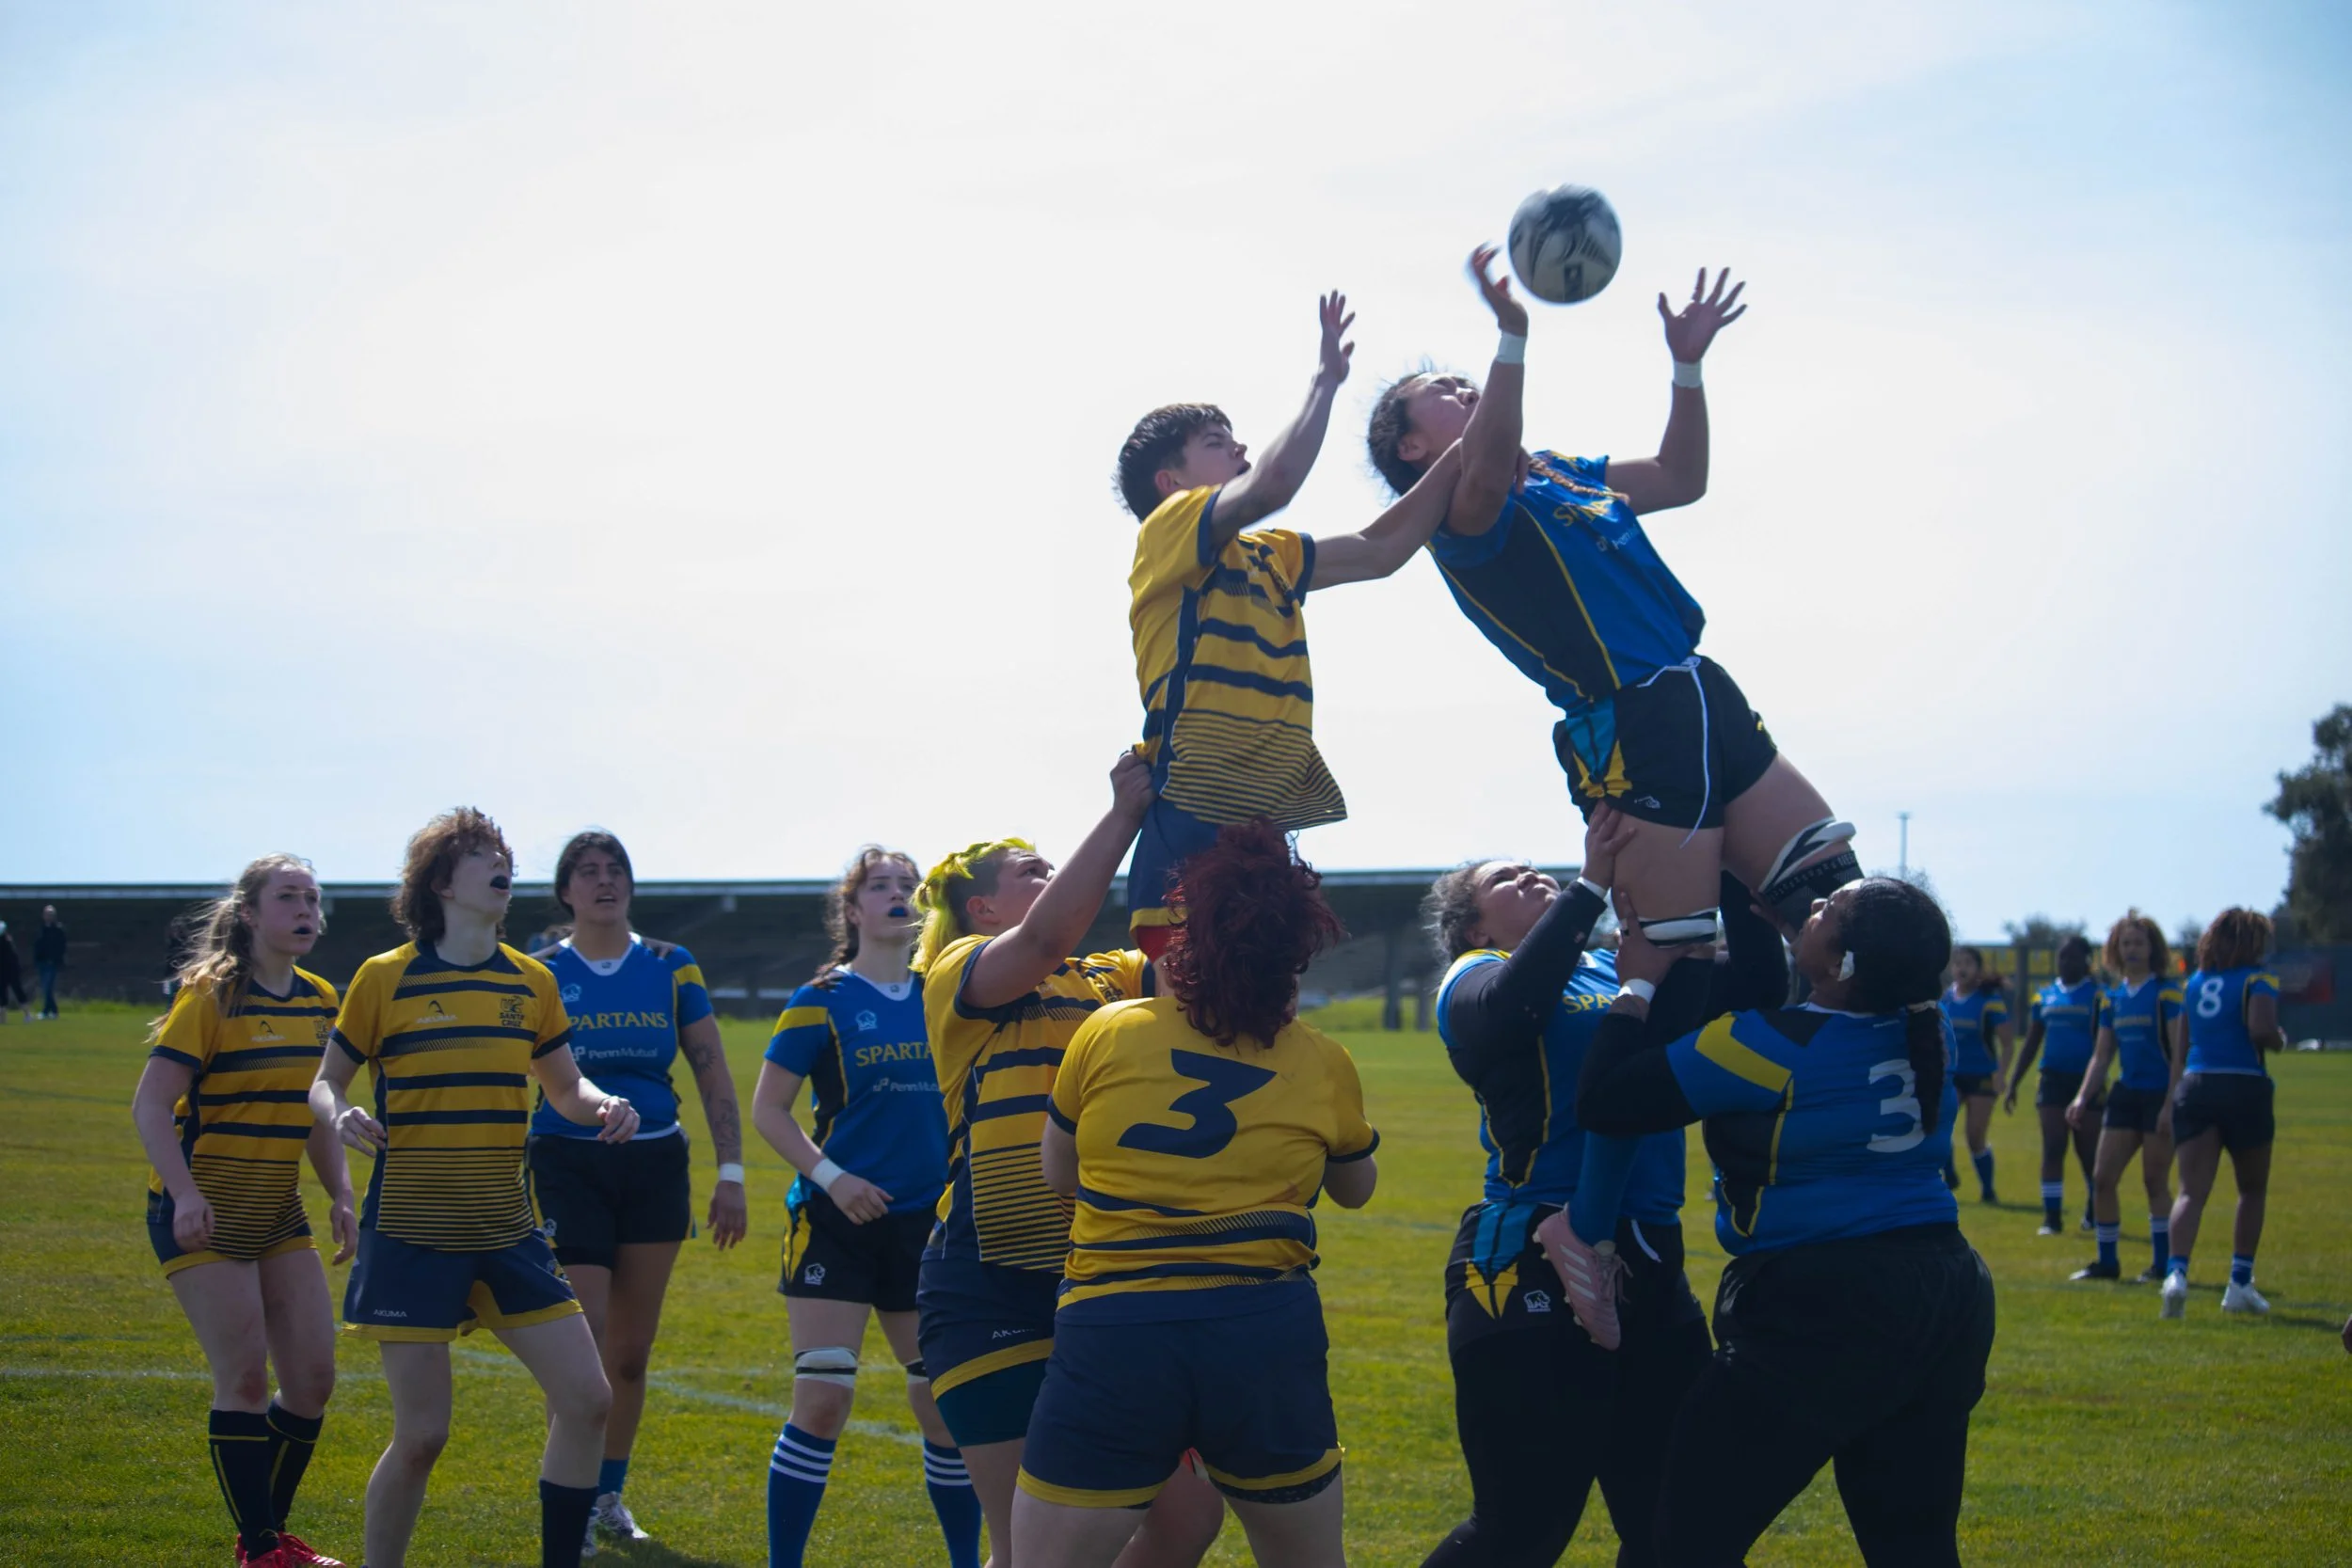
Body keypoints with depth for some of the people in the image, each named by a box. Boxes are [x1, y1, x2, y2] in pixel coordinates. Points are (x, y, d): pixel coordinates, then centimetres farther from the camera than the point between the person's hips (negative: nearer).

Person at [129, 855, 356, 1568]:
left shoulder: (320, 1000, 8)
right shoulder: (211, 995, -12)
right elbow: (150, 1104, -15)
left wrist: (341, 1196, 8)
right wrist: (186, 1195, -25)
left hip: (278, 1214, 7)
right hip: (203, 1214, -7)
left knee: (313, 1379, 3)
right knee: (244, 1377, -8)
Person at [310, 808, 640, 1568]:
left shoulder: (532, 982, 9)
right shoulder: (385, 978, -4)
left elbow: (566, 1087, 18)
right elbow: (326, 1082, 4)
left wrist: (605, 1106, -4)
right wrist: (340, 1117, -19)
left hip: (506, 1233, 5)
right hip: (412, 1237, -4)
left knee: (587, 1399, -3)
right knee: (421, 1434, -6)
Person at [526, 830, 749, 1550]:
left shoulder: (671, 969, 6)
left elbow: (714, 1077, 7)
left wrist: (730, 1174, 1)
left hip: (654, 1166, 3)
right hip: (566, 1166, -3)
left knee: (632, 1349, 10)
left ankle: (608, 1496, 25)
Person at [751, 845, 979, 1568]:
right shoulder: (822, 1001, -3)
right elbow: (768, 1109, -2)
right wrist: (830, 1175, -15)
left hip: (926, 1223, 4)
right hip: (837, 1222, -4)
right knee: (822, 1400, -10)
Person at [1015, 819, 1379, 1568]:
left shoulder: (1107, 1034, 4)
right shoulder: (1322, 1063, 7)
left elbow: (1057, 1174, 20)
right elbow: (1356, 1189, 26)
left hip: (1111, 1332, -1)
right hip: (1267, 1334, 2)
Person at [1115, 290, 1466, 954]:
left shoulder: (1266, 556, 24)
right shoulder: (1166, 530, 0)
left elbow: (1380, 551, 27)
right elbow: (1272, 482, -17)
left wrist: (1463, 451, 18)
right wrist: (1325, 379, -3)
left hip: (1262, 832, 9)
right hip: (1193, 830, -9)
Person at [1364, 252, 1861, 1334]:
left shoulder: (1567, 477, 22)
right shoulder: (1462, 510, -4)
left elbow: (1682, 477, 31)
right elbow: (1488, 468, -26)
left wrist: (1687, 363, 19)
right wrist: (1512, 336, -38)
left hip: (1710, 712, 9)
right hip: (1632, 746, -9)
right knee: (1677, 993, -12)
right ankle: (1586, 1228, -5)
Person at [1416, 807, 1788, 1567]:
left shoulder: (1620, 972, 17)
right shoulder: (1474, 981, 0)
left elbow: (1758, 986, 10)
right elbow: (1514, 1002, -24)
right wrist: (1591, 884, -27)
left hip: (1648, 1270, 6)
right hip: (1534, 1271, -6)